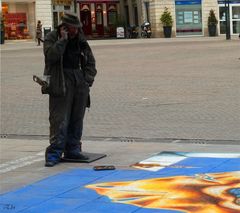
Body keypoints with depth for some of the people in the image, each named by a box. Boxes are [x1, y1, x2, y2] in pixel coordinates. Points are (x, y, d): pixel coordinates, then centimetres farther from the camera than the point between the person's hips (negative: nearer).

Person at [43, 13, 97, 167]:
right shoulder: (52, 38, -1)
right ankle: (54, 153, -8)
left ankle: (72, 150, 18)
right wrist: (63, 39, -18)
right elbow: (51, 56, -20)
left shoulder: (81, 40, 14)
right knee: (59, 120, -10)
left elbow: (90, 62, 19)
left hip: (80, 83, 6)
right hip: (61, 84, -6)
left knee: (77, 119, 9)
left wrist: (88, 79, 6)